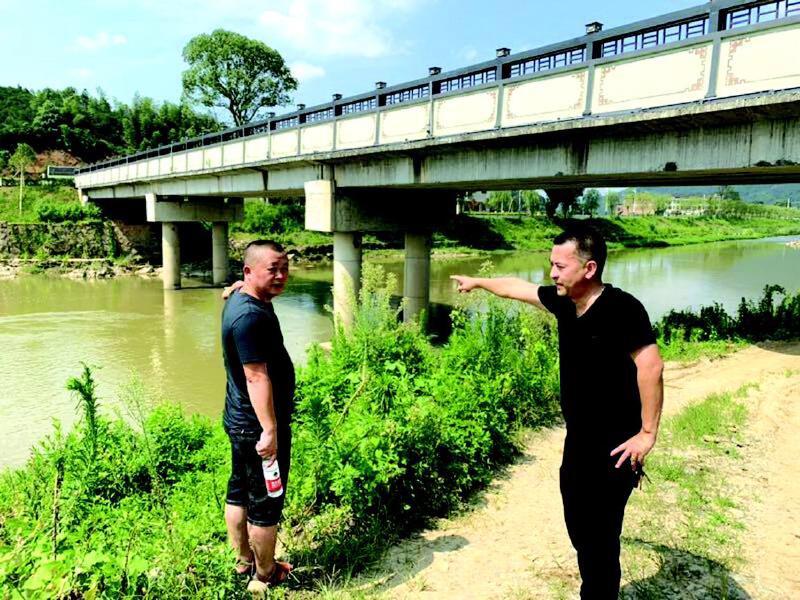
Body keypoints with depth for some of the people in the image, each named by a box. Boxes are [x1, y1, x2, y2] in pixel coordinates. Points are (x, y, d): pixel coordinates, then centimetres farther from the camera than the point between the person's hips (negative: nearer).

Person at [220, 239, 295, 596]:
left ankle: (244, 562, 41)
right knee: (266, 504, 6)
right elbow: (257, 377, -31)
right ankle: (265, 577, 25)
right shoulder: (250, 316, -27)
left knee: (239, 493, 22)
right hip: (259, 427, -11)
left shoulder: (242, 300, 5)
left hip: (240, 421, 11)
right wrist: (270, 430, -31)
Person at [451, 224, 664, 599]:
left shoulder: (622, 308, -21)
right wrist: (478, 282, 31)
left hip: (614, 447, -8)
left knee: (599, 538, 1)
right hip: (578, 441, 8)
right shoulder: (564, 301, 2)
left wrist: (647, 434, -22)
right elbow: (516, 287, 17)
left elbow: (650, 366, -25)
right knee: (580, 532, 18)